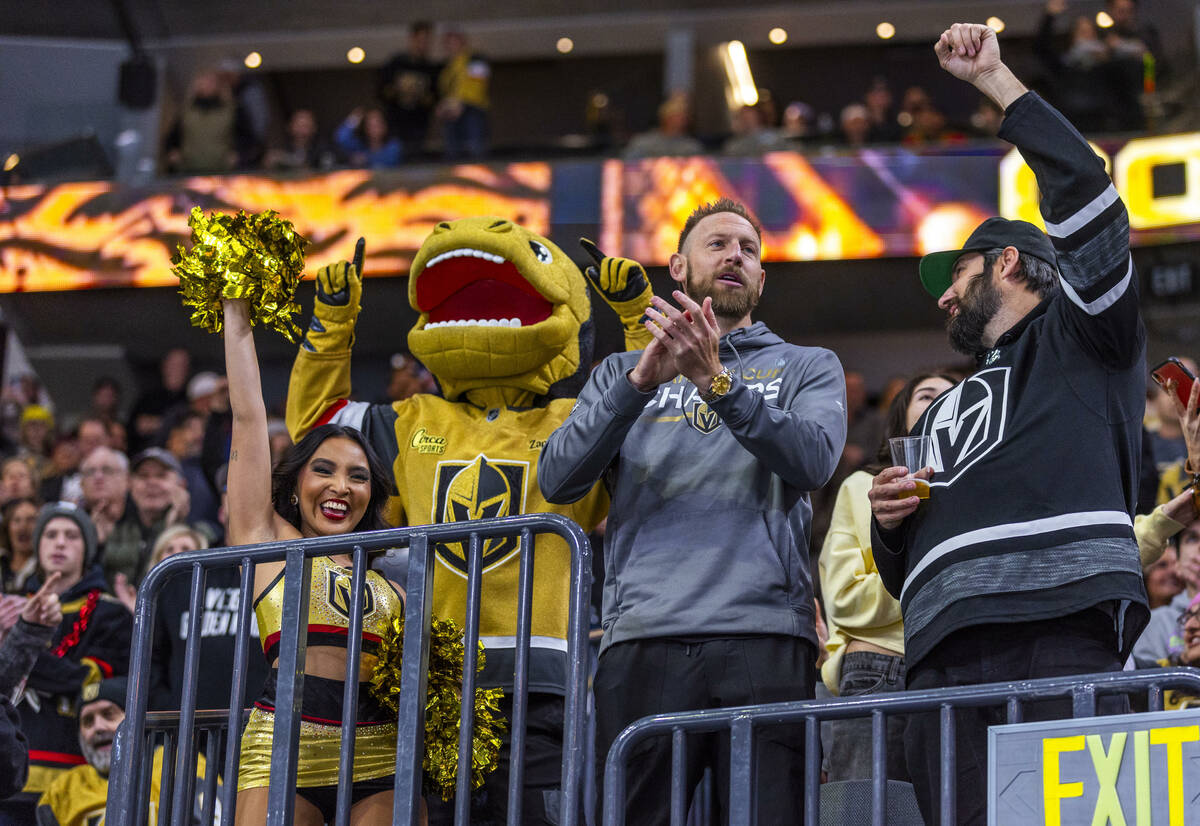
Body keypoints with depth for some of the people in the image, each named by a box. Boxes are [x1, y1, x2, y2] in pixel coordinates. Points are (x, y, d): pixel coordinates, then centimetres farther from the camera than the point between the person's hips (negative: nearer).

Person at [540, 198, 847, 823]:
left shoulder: (807, 367, 20)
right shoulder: (621, 372, 23)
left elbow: (813, 461, -2)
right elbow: (558, 479, 6)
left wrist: (718, 382, -13)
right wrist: (641, 381, -7)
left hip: (764, 635, -1)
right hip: (643, 637, 1)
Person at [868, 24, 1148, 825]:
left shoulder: (1080, 339, 19)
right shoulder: (944, 411, 38)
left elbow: (1086, 195, 2)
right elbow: (903, 572, 39)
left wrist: (996, 79, 8)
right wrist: (889, 522, 15)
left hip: (1057, 632, -6)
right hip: (943, 660, 7)